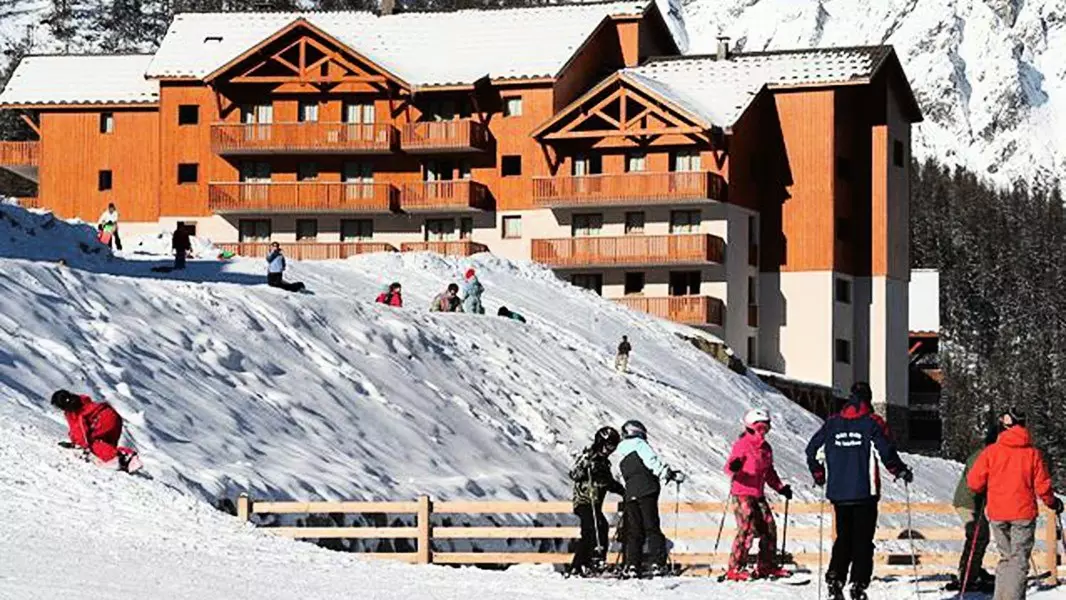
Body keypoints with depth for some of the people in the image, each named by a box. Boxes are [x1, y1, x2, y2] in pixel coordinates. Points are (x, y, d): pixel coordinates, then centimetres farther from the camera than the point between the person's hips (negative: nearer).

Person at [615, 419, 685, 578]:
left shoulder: (622, 455, 26)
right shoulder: (639, 443, 4)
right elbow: (652, 461, -10)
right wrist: (669, 474, -12)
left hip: (630, 493, 6)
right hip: (646, 489, -6)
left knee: (634, 531, 7)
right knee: (652, 527, -9)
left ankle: (632, 566, -2)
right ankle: (658, 563, -17)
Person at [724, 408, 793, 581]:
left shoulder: (766, 448, 16)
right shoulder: (742, 445, -7)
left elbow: (769, 473, 26)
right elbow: (729, 467, -16)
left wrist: (781, 487, 17)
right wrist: (734, 468, -38)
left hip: (758, 495, 8)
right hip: (742, 494, -8)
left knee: (769, 528, 6)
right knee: (748, 528, -17)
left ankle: (767, 566, 18)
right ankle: (734, 569, -15)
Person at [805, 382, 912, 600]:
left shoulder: (832, 423, 7)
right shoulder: (872, 422, -4)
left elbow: (812, 449, 8)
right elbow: (887, 452, -13)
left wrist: (819, 475, 22)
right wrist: (901, 472, 4)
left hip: (838, 492, 4)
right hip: (864, 492, -4)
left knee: (843, 538, 14)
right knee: (863, 541, 1)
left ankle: (835, 578, -1)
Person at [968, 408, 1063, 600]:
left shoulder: (991, 451, -3)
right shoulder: (1033, 453, -3)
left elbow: (974, 483, -4)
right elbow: (1042, 487, -2)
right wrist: (1053, 503, 17)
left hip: (997, 514, 2)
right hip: (1023, 513, -2)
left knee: (1006, 557, 16)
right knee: (1019, 559, 0)